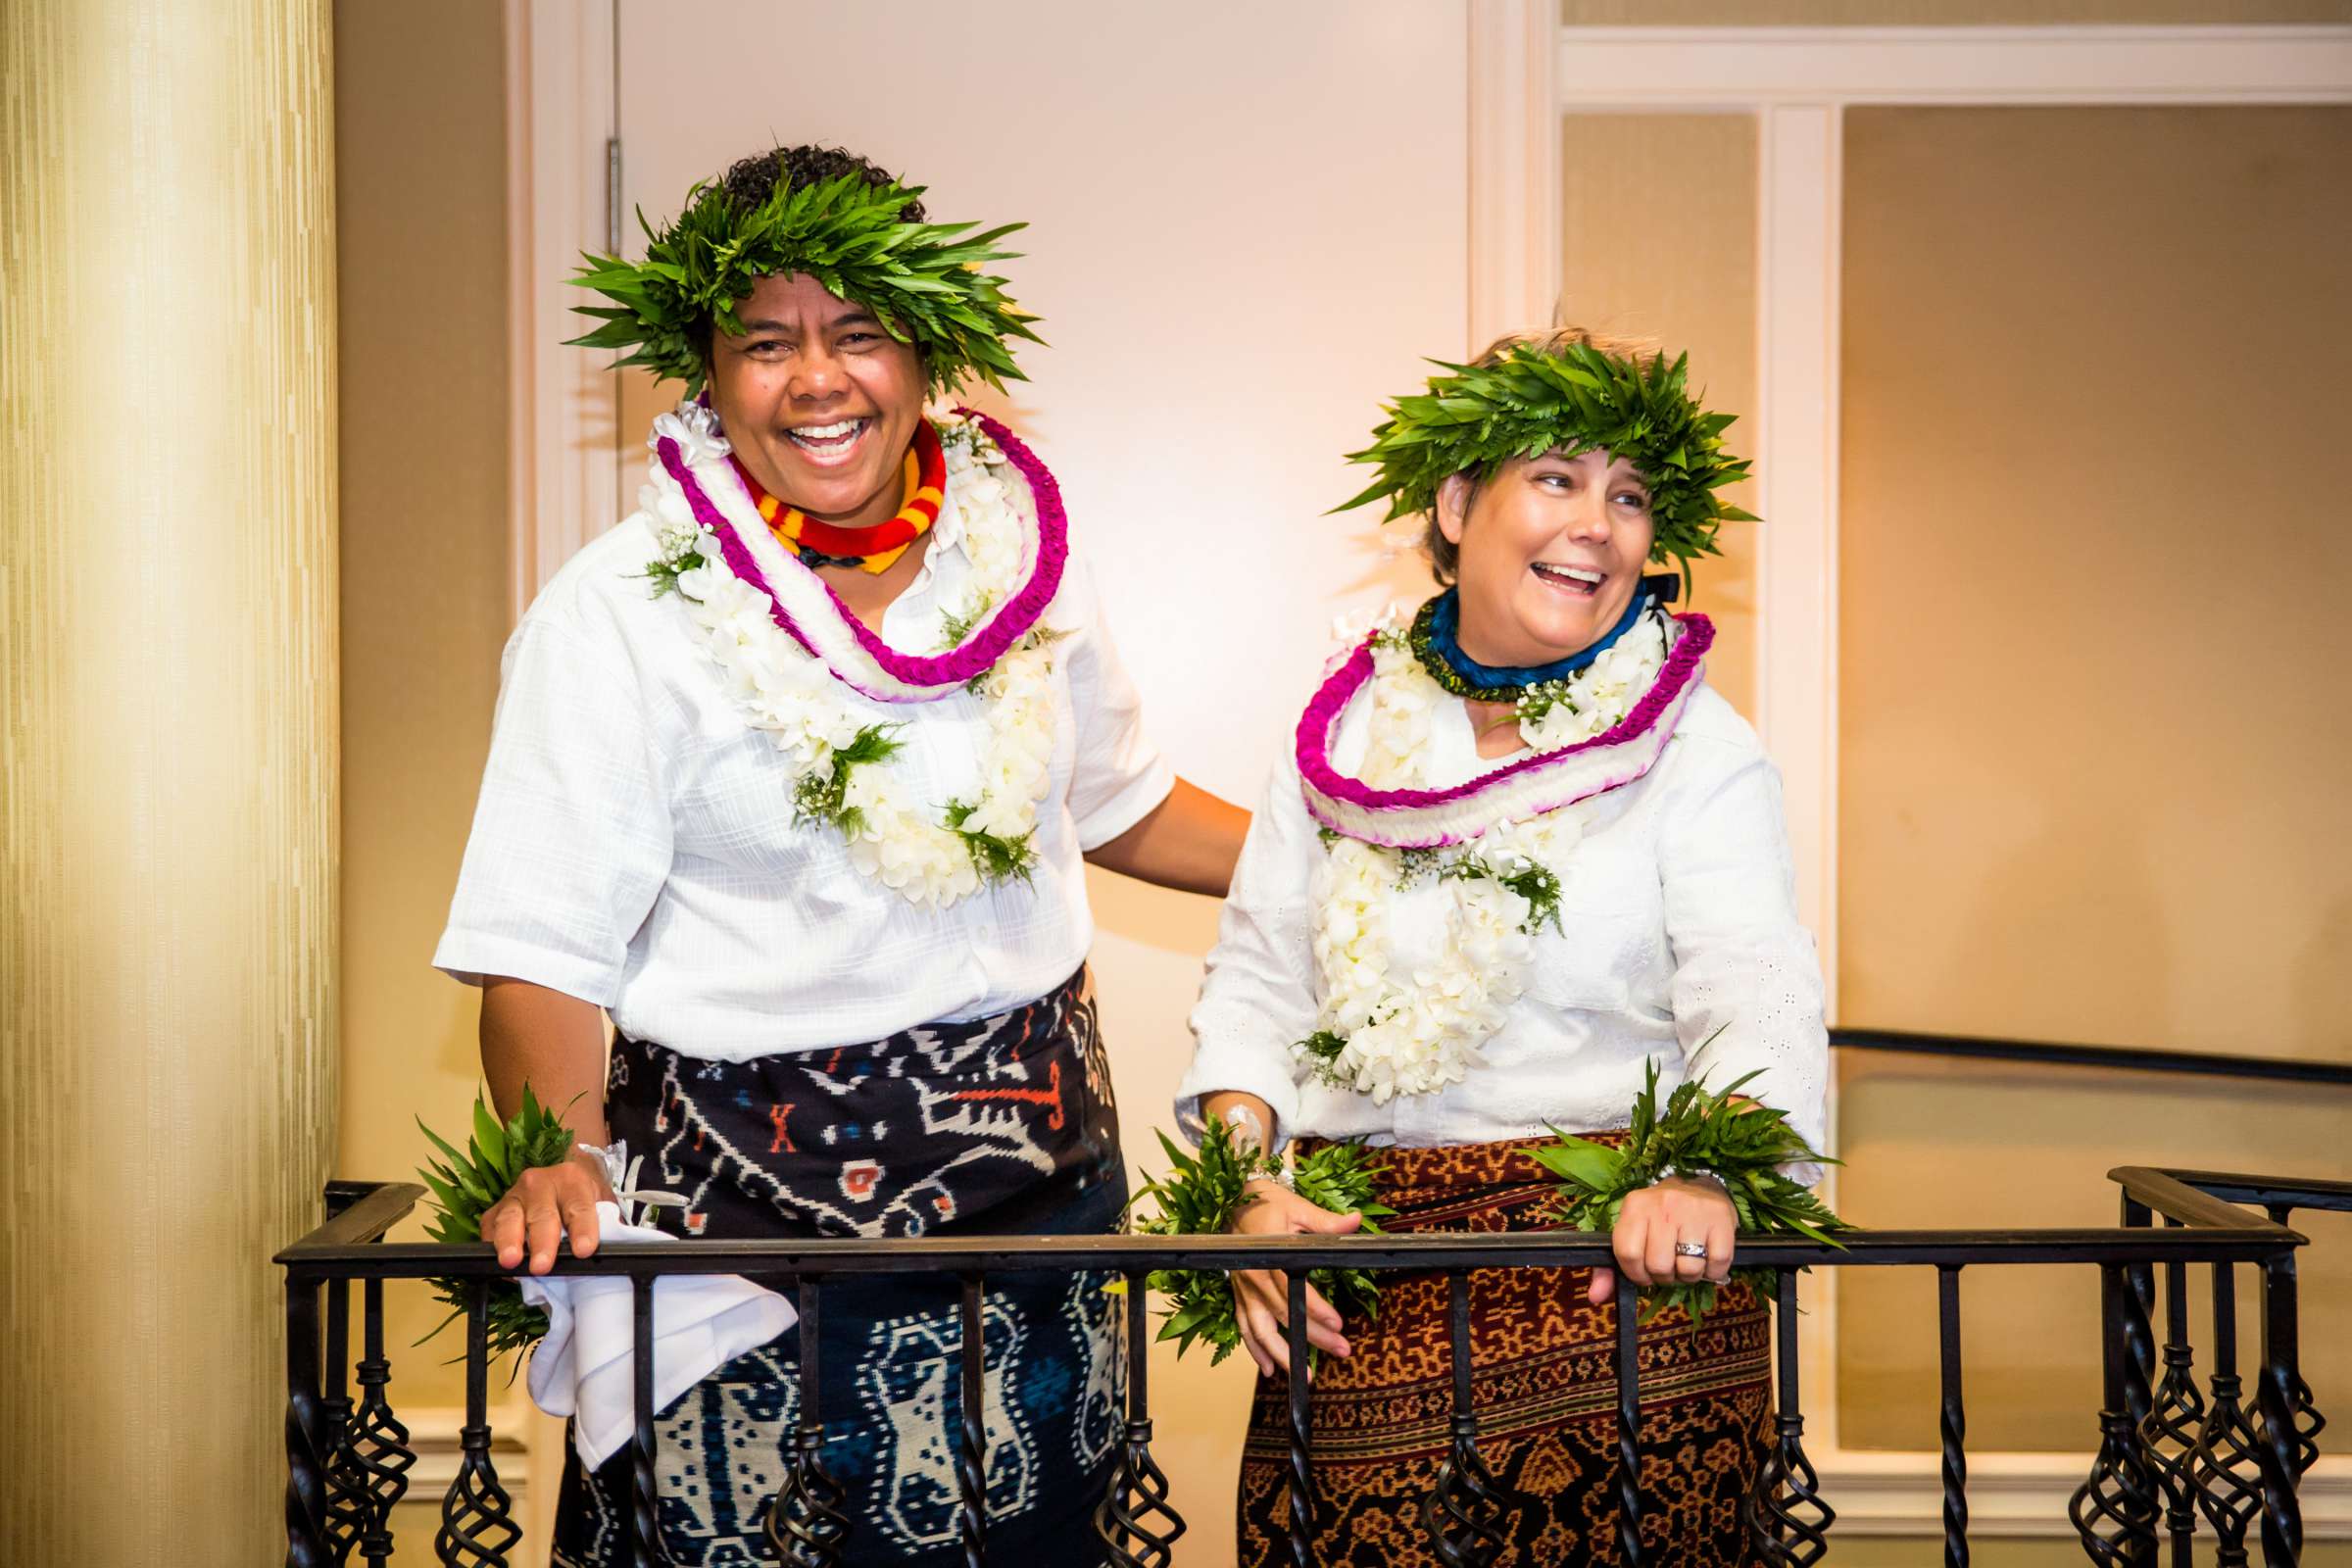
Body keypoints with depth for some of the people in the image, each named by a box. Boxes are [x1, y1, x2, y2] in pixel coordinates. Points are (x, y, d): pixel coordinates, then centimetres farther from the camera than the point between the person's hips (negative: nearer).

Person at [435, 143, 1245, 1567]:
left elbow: (1120, 805, 18)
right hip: (752, 1195, -4)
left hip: (1043, 1164, 4)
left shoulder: (1018, 550, 4)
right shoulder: (622, 612, -10)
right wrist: (556, 1157, -29)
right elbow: (543, 953, -12)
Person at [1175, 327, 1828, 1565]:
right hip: (1358, 1264, 3)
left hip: (1612, 1269, -2)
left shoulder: (1698, 752, 1)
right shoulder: (1349, 728, 11)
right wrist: (1249, 1177, -4)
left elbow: (1760, 999, -11)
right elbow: (1256, 975, 12)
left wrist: (1703, 1176, -31)